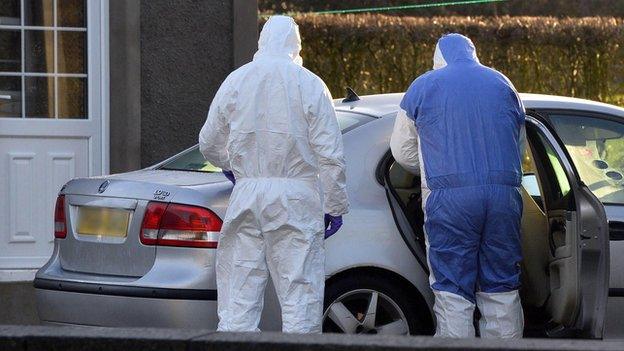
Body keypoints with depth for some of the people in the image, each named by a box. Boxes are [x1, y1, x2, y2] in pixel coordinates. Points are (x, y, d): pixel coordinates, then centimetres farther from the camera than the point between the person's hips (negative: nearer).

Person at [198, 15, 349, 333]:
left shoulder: (236, 81, 6)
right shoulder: (310, 85, -3)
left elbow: (209, 143, 14)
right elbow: (329, 154, -5)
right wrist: (335, 206, 2)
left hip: (247, 195, 3)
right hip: (296, 199, -3)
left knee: (239, 295, 6)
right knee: (300, 292, 0)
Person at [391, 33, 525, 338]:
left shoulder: (423, 87, 9)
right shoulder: (503, 84, 18)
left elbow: (402, 151, 15)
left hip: (449, 197, -3)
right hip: (504, 195, 3)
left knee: (453, 291, -1)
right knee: (501, 289, 9)